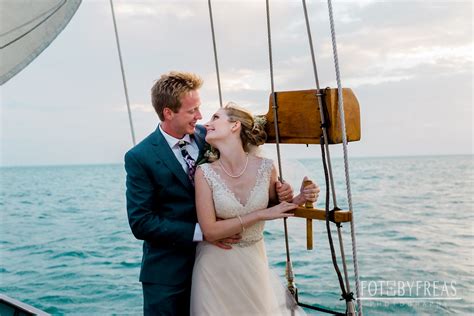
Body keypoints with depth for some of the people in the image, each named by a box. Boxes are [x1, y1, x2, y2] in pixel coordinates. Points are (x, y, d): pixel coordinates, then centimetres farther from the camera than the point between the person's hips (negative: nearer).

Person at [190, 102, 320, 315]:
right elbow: (210, 231, -17)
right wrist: (260, 215, -20)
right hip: (217, 267, -2)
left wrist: (299, 199, -12)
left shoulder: (266, 167, -10)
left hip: (254, 263, 2)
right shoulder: (205, 173, -14)